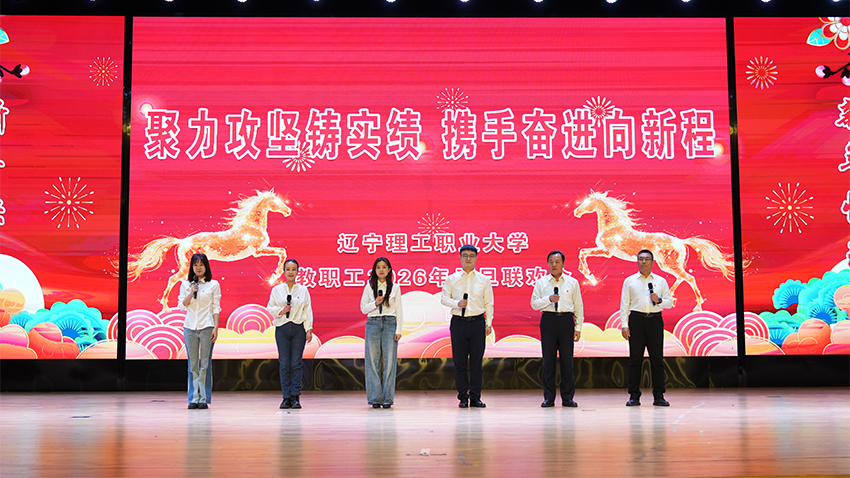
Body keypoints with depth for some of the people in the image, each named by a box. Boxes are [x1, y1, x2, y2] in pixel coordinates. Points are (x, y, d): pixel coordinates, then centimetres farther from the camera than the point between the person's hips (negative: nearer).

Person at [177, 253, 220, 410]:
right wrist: (192, 293, -9)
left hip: (207, 327, -2)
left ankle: (203, 399, 0)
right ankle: (194, 399, 6)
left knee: (205, 364, -3)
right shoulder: (185, 284, 11)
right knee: (193, 364, 3)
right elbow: (182, 305, 6)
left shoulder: (213, 285, 5)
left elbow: (216, 308, 3)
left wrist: (216, 328, -5)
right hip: (190, 326, 2)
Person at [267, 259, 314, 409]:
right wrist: (281, 311, -11)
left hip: (298, 329, 0)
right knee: (284, 363, -2)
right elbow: (270, 308, 8)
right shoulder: (277, 289, 8)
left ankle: (295, 397, -1)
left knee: (296, 363, -4)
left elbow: (308, 311, 7)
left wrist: (309, 329, 0)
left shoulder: (303, 290, 8)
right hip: (282, 329, 1)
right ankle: (286, 397, 3)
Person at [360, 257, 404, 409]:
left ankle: (387, 398, -1)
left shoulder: (395, 288, 9)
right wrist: (375, 303, -11)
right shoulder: (369, 287, 9)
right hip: (373, 323, 1)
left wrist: (398, 330, -1)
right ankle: (375, 398, 2)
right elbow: (363, 308, 8)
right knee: (373, 360, -2)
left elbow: (398, 311, 7)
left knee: (389, 360, -5)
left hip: (390, 323, -1)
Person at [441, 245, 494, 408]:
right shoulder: (452, 279, 8)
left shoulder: (484, 280, 10)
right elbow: (443, 298, 6)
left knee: (477, 362, 0)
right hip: (458, 322, 0)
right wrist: (457, 303, -12)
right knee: (459, 362, 1)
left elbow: (489, 303, 10)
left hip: (477, 322, 0)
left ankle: (475, 397, 6)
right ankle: (463, 397, 7)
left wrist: (488, 323, 1)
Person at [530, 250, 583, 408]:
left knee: (567, 359, -1)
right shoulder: (541, 282, 9)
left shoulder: (572, 282, 10)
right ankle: (548, 398, 7)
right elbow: (534, 303, 4)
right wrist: (548, 299, -13)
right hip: (548, 320, 0)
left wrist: (578, 327, 4)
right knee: (548, 359, 1)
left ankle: (568, 397, 6)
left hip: (566, 320, 0)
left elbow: (578, 306, 10)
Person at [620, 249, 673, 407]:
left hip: (655, 320, 1)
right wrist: (624, 325, -2)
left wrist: (659, 300, -9)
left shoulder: (661, 281, 13)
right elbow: (624, 304, 7)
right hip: (636, 319, -1)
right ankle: (634, 396, 3)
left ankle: (659, 395, 5)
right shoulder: (629, 281, 10)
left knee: (657, 358, -1)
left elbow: (669, 302, 12)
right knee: (635, 358, -1)